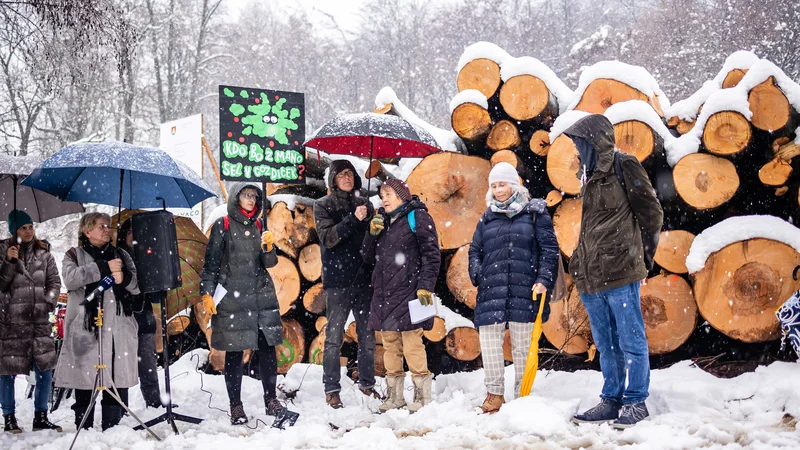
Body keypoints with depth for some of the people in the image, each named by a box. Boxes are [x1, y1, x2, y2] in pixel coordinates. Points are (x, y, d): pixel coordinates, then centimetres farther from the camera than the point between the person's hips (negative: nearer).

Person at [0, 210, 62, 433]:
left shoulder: (43, 252, 8)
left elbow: (54, 281, 11)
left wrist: (49, 302, -4)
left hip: (39, 319, 3)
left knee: (45, 368, 1)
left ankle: (40, 418, 12)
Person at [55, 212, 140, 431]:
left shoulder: (121, 255, 20)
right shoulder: (74, 255, 10)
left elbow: (137, 285, 11)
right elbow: (70, 279, -10)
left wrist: (124, 278, -11)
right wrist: (104, 268, -13)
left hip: (119, 328, 3)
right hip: (85, 329, -3)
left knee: (118, 379, -1)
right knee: (85, 379, -2)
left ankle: (112, 428, 7)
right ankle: (84, 429, 6)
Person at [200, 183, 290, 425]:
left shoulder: (259, 226, 14)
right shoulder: (223, 226, 2)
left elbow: (269, 263, 10)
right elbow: (211, 262, 0)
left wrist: (268, 247, -10)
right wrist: (207, 293, -9)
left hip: (262, 295, 4)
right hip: (232, 297, -4)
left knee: (267, 348, 2)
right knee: (234, 351, -1)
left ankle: (271, 400, 12)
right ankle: (236, 406, 6)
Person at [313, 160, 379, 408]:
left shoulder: (364, 203, 13)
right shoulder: (324, 205, 3)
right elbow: (328, 237, -11)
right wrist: (354, 219, -21)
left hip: (363, 277, 4)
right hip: (338, 279, -4)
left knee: (367, 334, 8)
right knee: (334, 336, -3)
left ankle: (367, 383, 20)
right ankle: (331, 389, 2)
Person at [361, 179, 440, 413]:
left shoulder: (418, 217, -1)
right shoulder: (383, 221, 20)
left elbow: (431, 255, -6)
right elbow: (368, 256, 17)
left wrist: (425, 287, -14)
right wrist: (372, 233, 1)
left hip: (408, 293, -7)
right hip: (383, 294, 7)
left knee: (412, 345, -9)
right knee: (390, 346, 9)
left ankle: (422, 396, -2)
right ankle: (394, 396, 16)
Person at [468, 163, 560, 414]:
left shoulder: (534, 212, 4)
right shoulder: (487, 218, 15)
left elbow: (550, 248, 1)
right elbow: (475, 250, 20)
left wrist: (544, 280, -8)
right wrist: (477, 276, 5)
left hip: (525, 290, -3)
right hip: (491, 291, 3)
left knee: (523, 344, 3)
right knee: (489, 342, -3)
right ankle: (494, 393, 6)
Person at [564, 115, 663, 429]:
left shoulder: (624, 166, -4)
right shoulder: (588, 174, 19)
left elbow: (651, 214, -3)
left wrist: (642, 257, 2)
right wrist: (581, 262, 17)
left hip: (620, 272, -8)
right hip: (590, 274, 8)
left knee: (631, 340, -1)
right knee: (606, 344, 13)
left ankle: (636, 402, 7)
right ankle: (612, 400, 20)